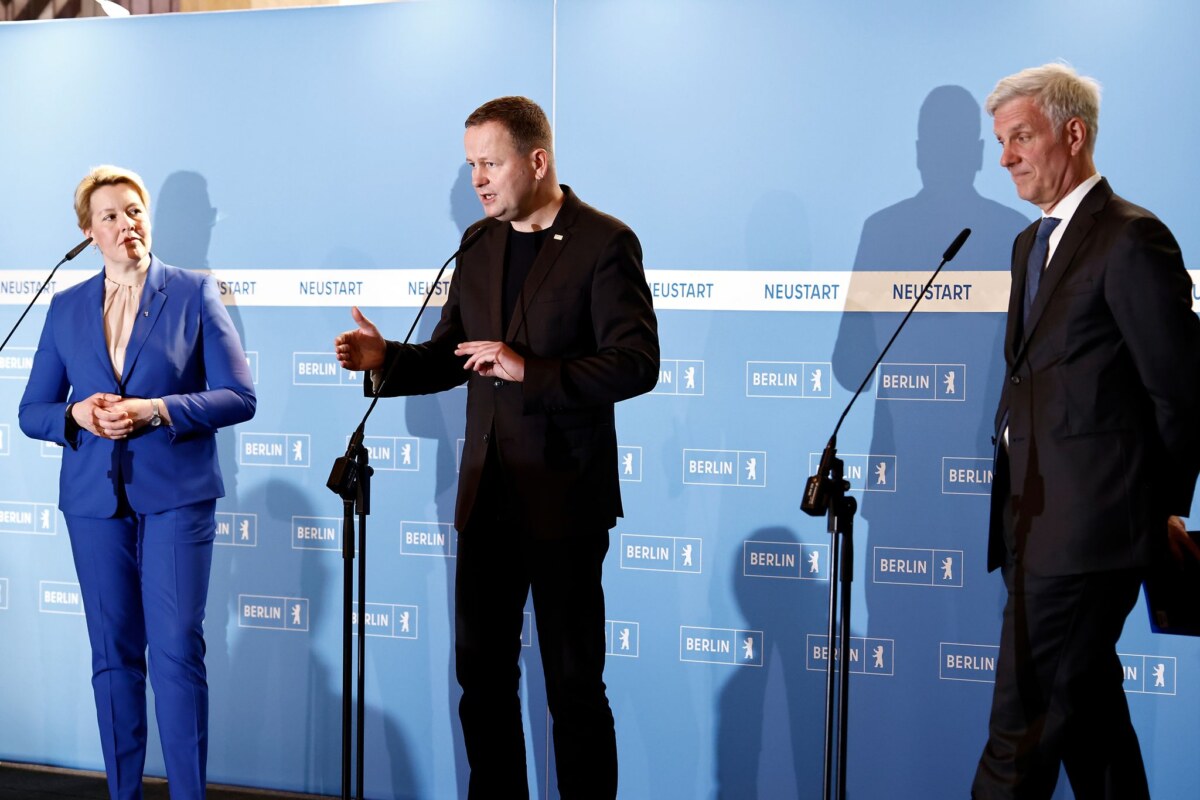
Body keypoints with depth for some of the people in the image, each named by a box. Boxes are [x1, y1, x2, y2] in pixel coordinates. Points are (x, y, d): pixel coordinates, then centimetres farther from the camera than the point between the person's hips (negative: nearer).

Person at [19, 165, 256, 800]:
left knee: (177, 651, -8)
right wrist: (77, 415, -10)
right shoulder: (66, 308, 10)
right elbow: (31, 411, 11)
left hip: (176, 497, -3)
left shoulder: (194, 293, 0)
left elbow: (239, 396, -5)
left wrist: (155, 410, -16)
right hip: (94, 501, 4)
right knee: (112, 655, 9)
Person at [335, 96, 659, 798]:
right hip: (488, 496, 6)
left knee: (574, 685, 4)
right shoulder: (479, 244, 11)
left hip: (564, 499, -6)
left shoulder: (604, 243, -9)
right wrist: (386, 359, -3)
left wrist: (530, 369, -23)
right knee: (482, 676, 13)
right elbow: (452, 357, 16)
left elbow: (638, 364, -16)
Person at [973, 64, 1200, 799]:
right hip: (1037, 519, 9)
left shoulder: (1132, 239, -12)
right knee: (1089, 707, 17)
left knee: (1027, 719, -5)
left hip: (1088, 525, -9)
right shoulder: (1033, 242, 17)